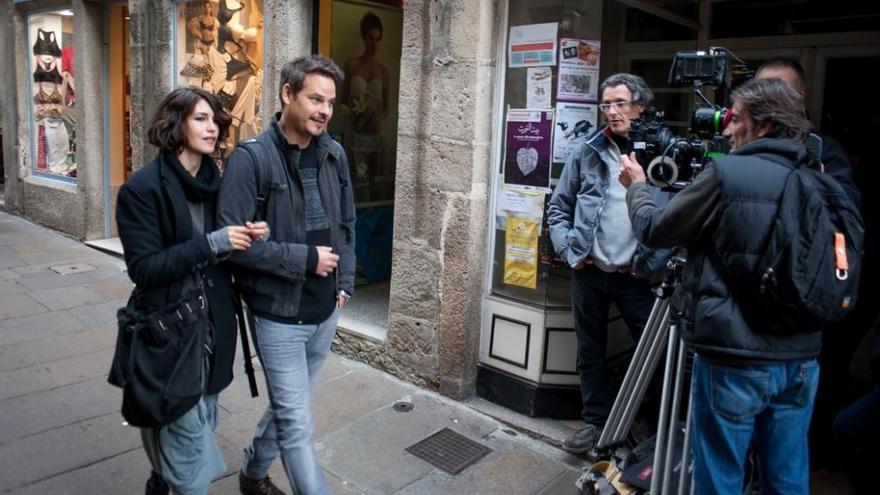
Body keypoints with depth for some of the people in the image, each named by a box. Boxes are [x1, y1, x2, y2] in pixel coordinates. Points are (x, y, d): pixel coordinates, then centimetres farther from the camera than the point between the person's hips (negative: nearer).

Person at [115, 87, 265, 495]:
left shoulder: (216, 182, 5)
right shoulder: (143, 188, -12)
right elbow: (143, 268, -17)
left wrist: (246, 238, -9)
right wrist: (211, 244, -24)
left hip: (214, 323, 6)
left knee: (200, 422, 19)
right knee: (189, 432, -1)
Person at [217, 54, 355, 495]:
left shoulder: (334, 154, 3)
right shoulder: (251, 159, -15)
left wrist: (345, 282, 5)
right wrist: (305, 259, -18)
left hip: (326, 310, 7)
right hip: (279, 313, -6)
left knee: (287, 407, 23)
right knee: (297, 425, 1)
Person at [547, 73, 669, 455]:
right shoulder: (586, 152, 3)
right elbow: (558, 207, 9)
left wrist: (650, 264, -10)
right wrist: (569, 250, -2)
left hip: (634, 277, -2)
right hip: (588, 272, 2)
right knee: (590, 353, 12)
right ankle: (596, 421, 29)